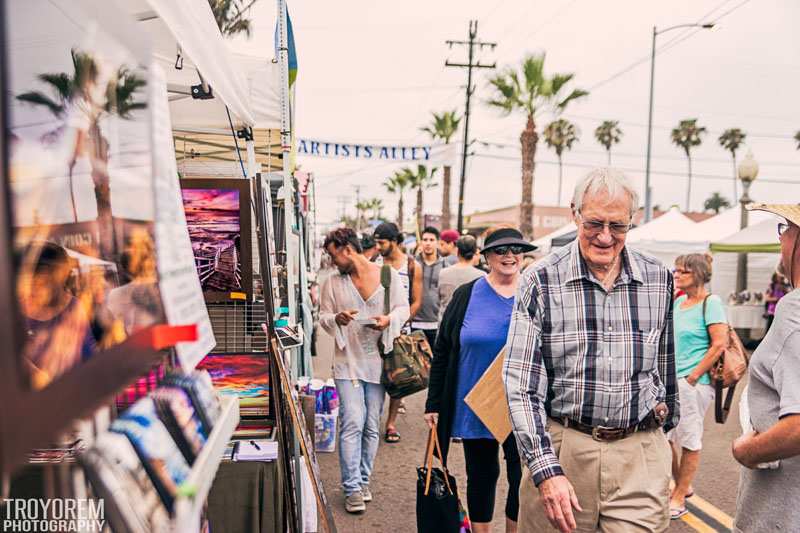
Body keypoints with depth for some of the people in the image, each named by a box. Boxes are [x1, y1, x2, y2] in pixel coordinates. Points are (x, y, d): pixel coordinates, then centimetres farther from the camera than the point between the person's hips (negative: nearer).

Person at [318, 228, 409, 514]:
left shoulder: (389, 275, -1)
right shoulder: (332, 282, 4)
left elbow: (403, 308, 4)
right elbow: (323, 317, 8)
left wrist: (388, 319, -16)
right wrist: (337, 318, -14)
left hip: (377, 361, 0)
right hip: (348, 361, 0)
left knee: (372, 426, 9)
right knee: (352, 424, -6)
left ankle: (363, 480, 26)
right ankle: (352, 488, 4)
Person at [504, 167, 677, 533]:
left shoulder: (659, 279, 2)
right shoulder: (540, 281, -8)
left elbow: (665, 364, 15)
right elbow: (522, 384, -9)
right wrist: (546, 469, -15)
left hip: (641, 452, 2)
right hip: (561, 447, -2)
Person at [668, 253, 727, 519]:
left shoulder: (710, 302, -10)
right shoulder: (678, 301, 11)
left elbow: (719, 344, -16)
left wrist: (693, 377, -15)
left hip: (693, 383, -7)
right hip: (669, 380, 8)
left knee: (689, 440, 5)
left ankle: (679, 497, 19)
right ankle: (682, 485, 33)